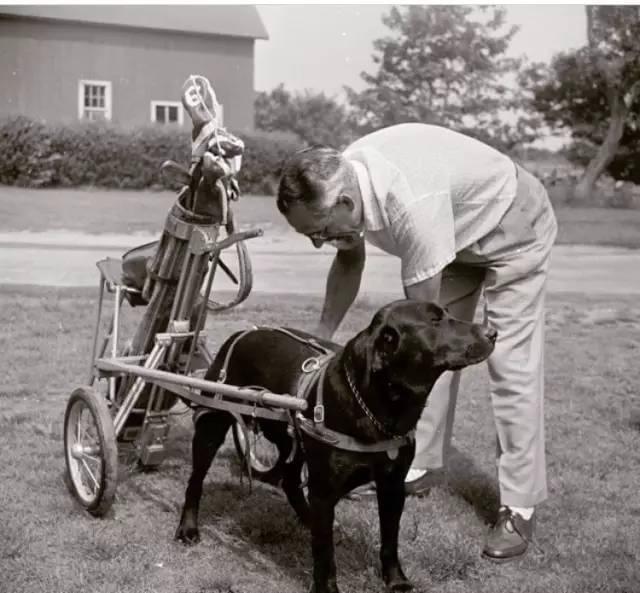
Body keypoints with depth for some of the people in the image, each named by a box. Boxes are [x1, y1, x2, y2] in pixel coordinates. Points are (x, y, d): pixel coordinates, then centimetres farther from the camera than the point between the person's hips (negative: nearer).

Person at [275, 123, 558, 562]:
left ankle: (520, 507, -3)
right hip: (456, 232, 8)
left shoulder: (412, 202, -44)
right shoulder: (339, 182, -20)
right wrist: (320, 340, -5)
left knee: (511, 366, -10)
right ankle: (424, 464, 19)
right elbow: (349, 260, 0)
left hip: (514, 233, -8)